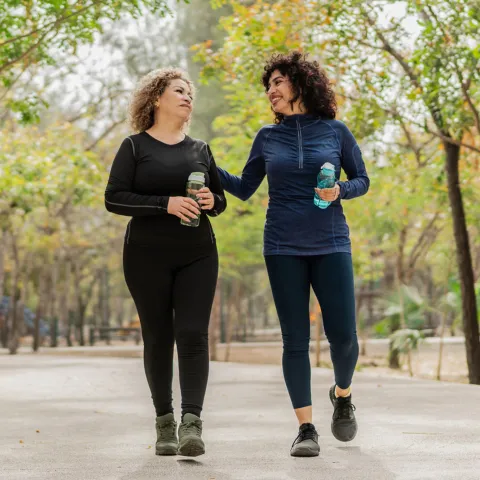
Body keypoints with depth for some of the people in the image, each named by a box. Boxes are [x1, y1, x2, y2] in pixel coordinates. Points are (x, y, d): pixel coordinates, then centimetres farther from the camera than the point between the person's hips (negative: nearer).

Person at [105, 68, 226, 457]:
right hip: (147, 257, -2)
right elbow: (114, 198, -8)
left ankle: (192, 423, -18)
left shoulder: (200, 150, 13)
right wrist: (166, 204, -19)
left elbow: (220, 201, 19)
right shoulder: (135, 147, 1)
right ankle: (165, 422, 14)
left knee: (193, 334, -11)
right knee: (158, 337, 2)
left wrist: (211, 201, -6)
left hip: (197, 256, 2)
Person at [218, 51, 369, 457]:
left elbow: (361, 180, 8)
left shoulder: (335, 131, 2)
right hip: (283, 249, 1)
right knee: (295, 339, -2)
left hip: (330, 245, -1)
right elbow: (244, 189, 11)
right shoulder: (267, 137, 7)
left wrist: (339, 191, -13)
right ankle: (306, 428, 4)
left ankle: (343, 395, 27)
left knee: (343, 335, -4)